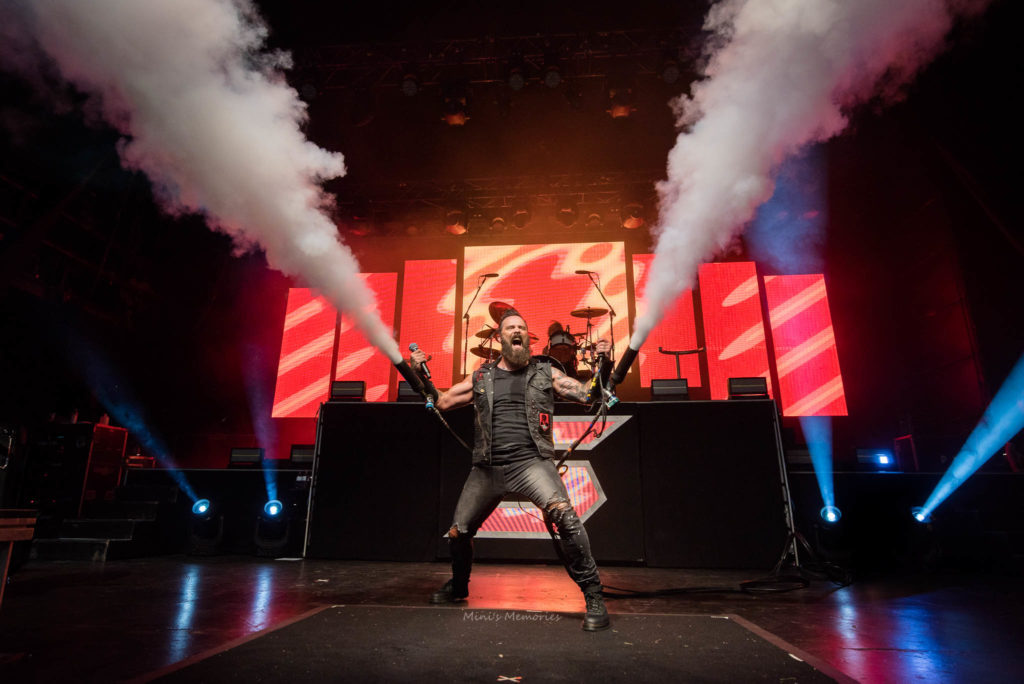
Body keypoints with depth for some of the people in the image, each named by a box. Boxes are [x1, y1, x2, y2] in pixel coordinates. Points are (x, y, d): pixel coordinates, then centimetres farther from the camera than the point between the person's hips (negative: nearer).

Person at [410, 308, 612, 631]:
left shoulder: (545, 373, 10)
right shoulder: (481, 377, 14)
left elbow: (588, 394, 5)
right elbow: (441, 402, 15)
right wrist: (421, 374, 4)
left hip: (531, 461, -3)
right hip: (488, 468, 3)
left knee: (563, 514, -28)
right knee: (457, 532, 11)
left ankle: (593, 596, -12)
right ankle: (458, 585, 43)